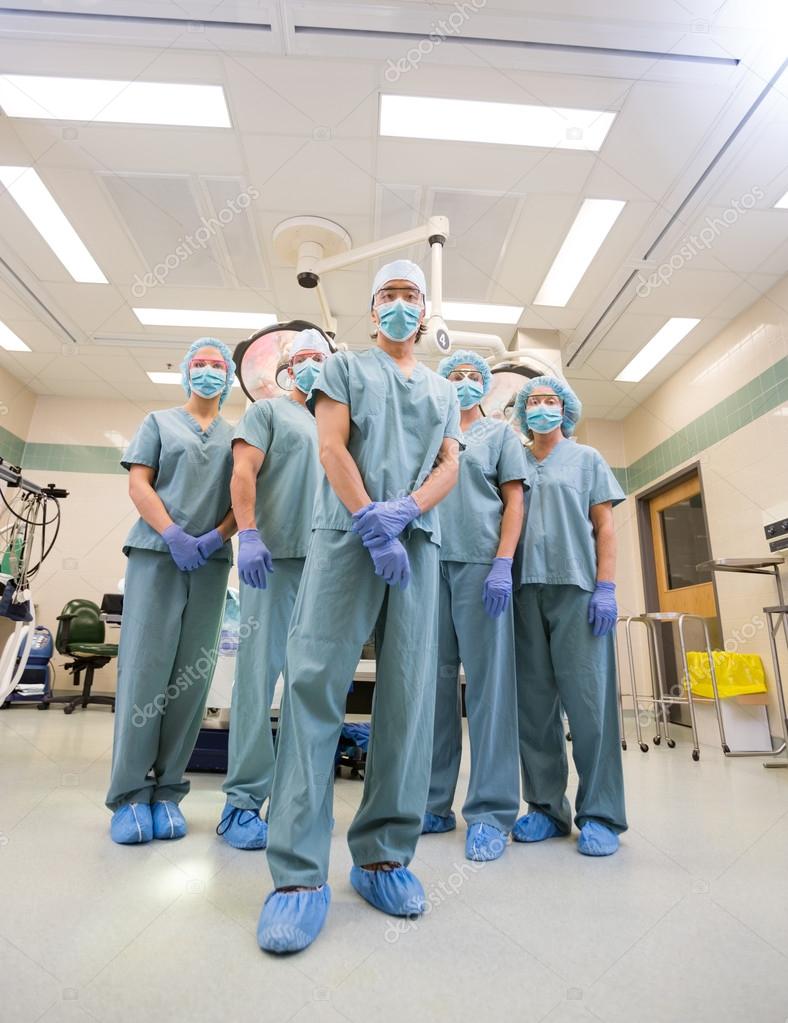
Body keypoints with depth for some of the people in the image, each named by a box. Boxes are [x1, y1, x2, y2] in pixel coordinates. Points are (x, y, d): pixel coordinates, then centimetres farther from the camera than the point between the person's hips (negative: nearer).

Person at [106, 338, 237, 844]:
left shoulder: (238, 436, 17)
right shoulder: (159, 422, 15)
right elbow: (138, 485, 4)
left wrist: (215, 538, -10)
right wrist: (173, 534, -12)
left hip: (211, 561, 2)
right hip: (156, 552, -1)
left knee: (192, 677, 0)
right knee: (144, 670, -5)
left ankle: (167, 792, 9)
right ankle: (130, 794, 3)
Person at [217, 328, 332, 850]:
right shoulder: (267, 411, 11)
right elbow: (243, 473, -3)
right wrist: (248, 533, -17)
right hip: (274, 556, -5)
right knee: (259, 674, -5)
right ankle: (243, 800, 5)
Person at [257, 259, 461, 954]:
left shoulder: (444, 390, 26)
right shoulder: (345, 367, 19)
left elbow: (450, 464, 12)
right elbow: (332, 446, 3)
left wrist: (405, 510, -10)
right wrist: (370, 518, -13)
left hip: (417, 540, 3)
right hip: (346, 533, -2)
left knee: (409, 695, -2)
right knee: (316, 682, -11)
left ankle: (384, 856, 9)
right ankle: (301, 871, -5)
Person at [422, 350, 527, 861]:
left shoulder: (501, 432, 15)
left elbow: (514, 501, 6)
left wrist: (503, 564, -8)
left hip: (480, 563, -2)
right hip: (429, 561, 3)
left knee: (488, 681, -3)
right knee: (435, 680, 4)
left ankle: (491, 811, 5)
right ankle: (434, 803, 15)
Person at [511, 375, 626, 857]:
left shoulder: (587, 459, 13)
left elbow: (604, 526, 6)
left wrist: (606, 587, -6)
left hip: (577, 588, -2)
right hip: (526, 590, 3)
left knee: (588, 702, -3)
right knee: (534, 704, 5)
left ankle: (600, 815, 10)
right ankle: (546, 807, 16)